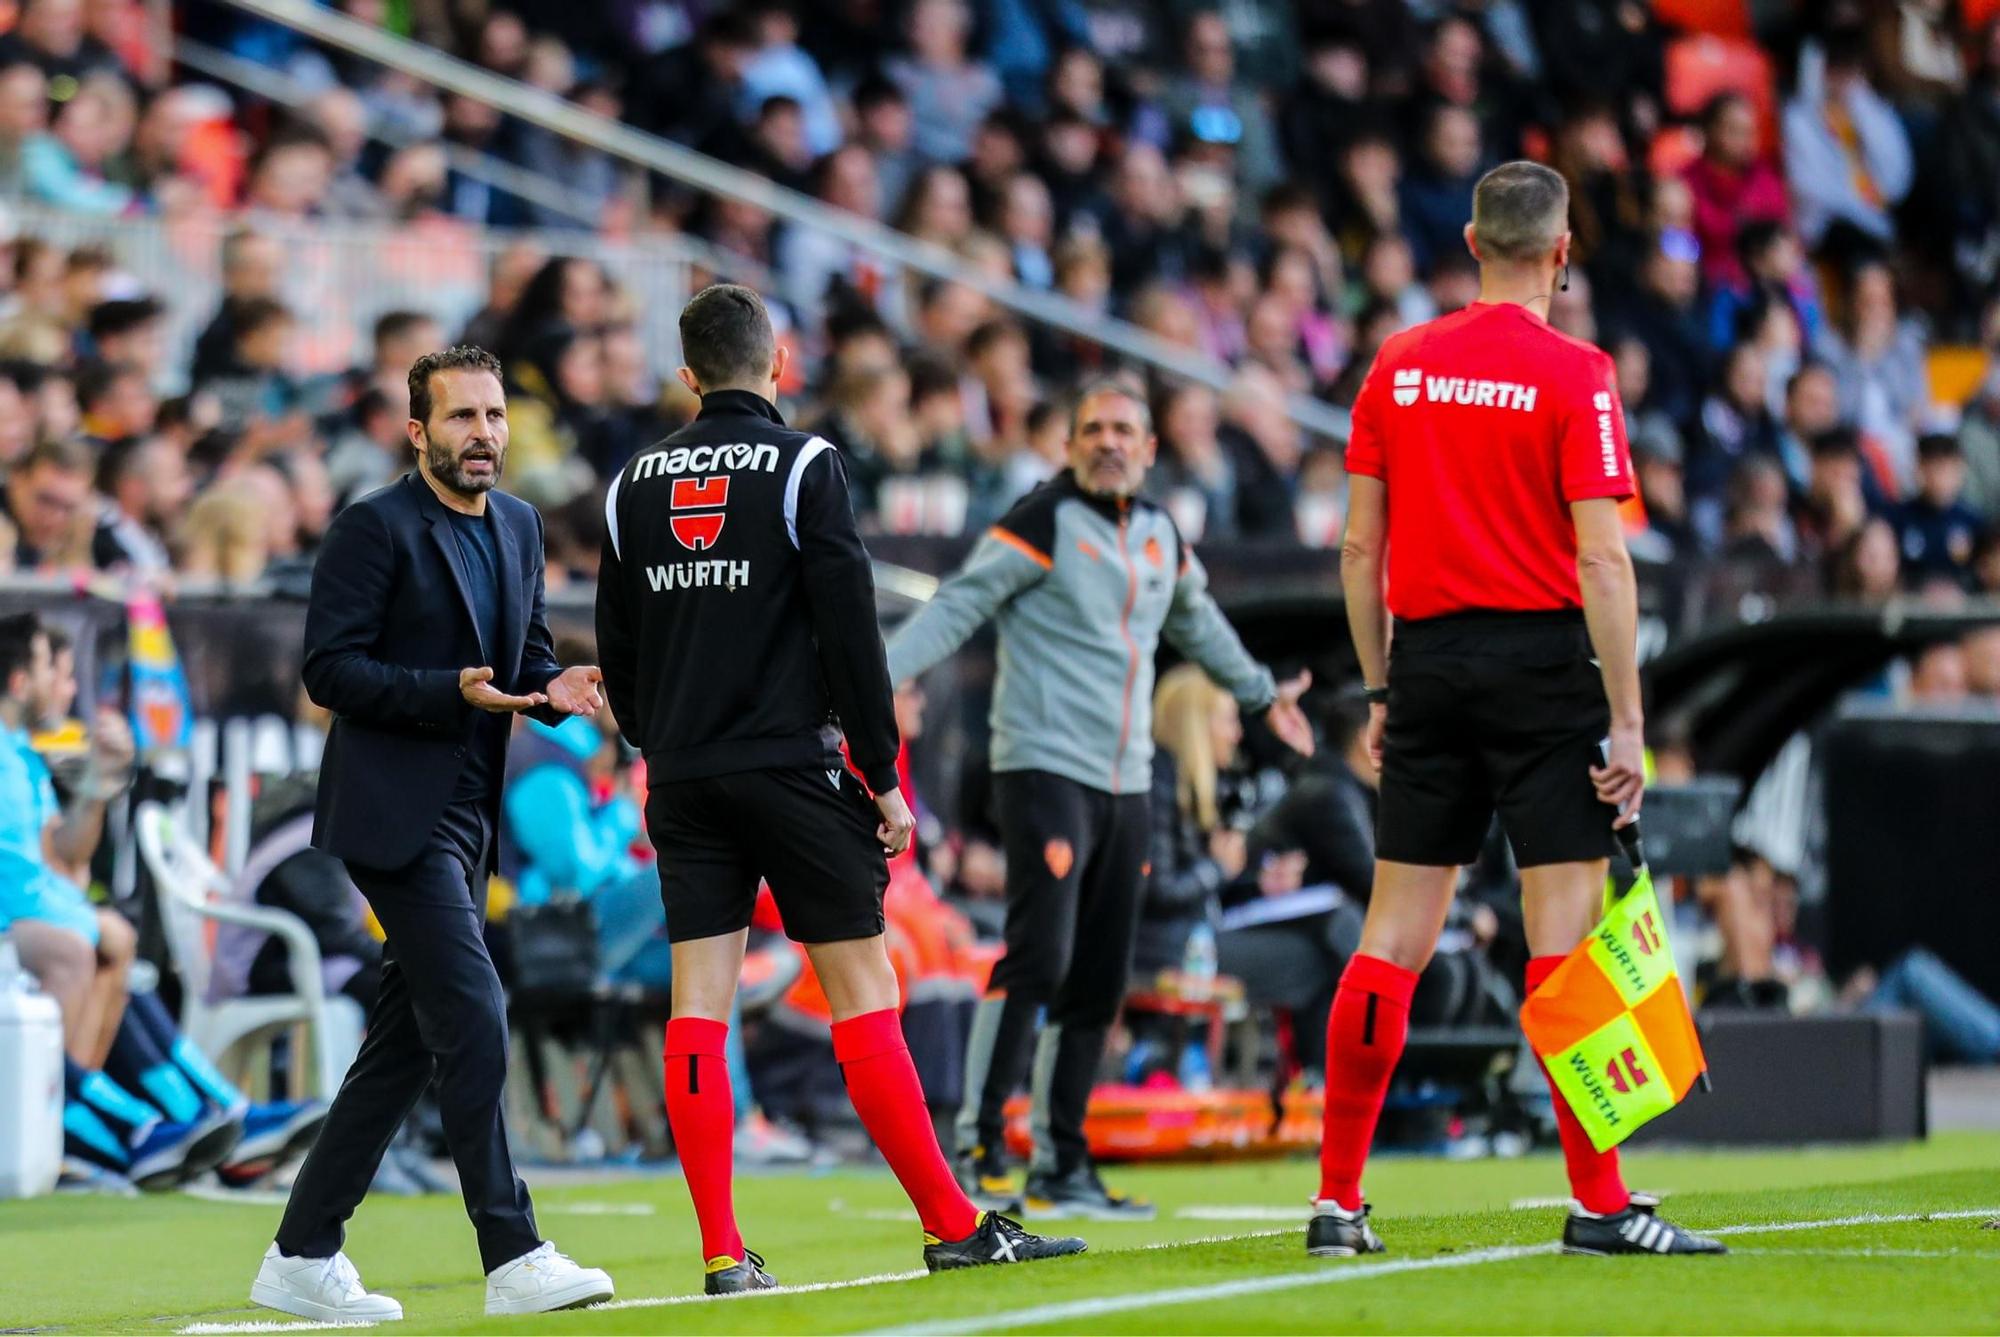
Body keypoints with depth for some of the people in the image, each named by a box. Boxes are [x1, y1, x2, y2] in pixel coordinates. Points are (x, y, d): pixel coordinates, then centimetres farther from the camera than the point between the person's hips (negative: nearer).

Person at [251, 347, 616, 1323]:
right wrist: (451, 691, -23)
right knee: (473, 1022, -14)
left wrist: (552, 687, -1)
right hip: (393, 810, -9)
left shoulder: (519, 527, 13)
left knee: (407, 1042, 9)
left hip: (464, 816, 9)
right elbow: (330, 669, -13)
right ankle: (513, 1258, -13)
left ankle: (302, 1257, 15)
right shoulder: (375, 528, -10)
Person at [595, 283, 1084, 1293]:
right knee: (862, 990, -1)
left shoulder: (636, 483, 10)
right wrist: (883, 775, -3)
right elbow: (849, 630, -8)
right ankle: (952, 1227, 1)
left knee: (698, 1002, 1)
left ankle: (722, 1254, -3)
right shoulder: (803, 466, -4)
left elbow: (616, 649, 14)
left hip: (682, 781, 4)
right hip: (790, 767, -4)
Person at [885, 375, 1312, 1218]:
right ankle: (975, 1146, -13)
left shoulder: (1159, 535, 15)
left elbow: (1195, 622, 34)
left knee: (1098, 984, 7)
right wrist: (880, 676, -26)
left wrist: (1260, 693, 47)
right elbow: (960, 604, -13)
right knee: (1037, 958, -18)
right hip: (1045, 767, -7)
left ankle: (1061, 1166, 13)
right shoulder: (1042, 524, -6)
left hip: (1125, 784, 7)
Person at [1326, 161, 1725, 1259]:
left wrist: (1380, 691, 16)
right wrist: (1626, 721, -10)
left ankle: (1337, 1199, 8)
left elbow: (1359, 547, 9)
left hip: (1428, 660, 5)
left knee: (1394, 935, 7)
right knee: (1565, 929, -4)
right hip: (1539, 662, -5)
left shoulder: (1397, 367, 7)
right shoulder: (1573, 375, -7)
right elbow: (1601, 560, -12)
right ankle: (1597, 1203, -6)